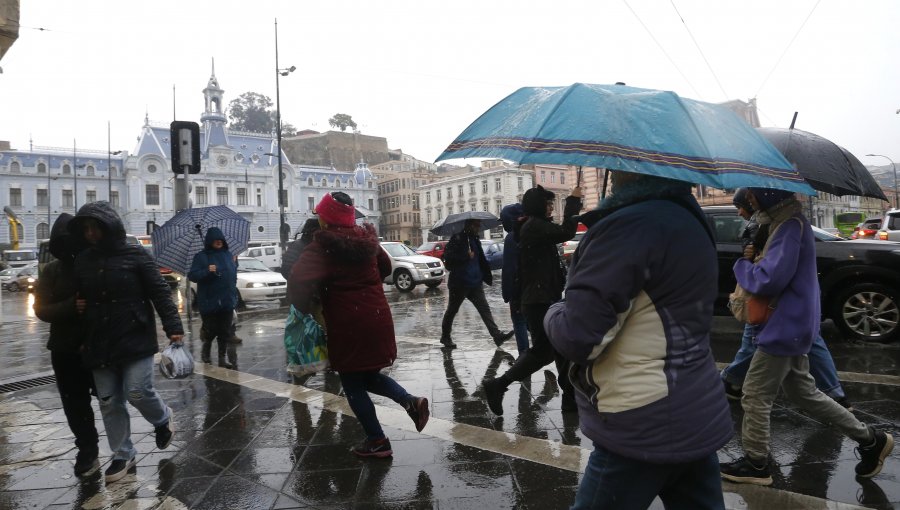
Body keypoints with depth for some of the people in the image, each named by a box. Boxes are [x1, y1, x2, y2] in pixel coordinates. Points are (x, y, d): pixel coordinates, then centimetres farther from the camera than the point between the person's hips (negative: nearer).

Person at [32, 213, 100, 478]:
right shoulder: (52, 271, 0)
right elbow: (41, 309, -5)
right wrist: (71, 307, -23)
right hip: (66, 350, 3)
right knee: (75, 405, 9)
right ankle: (87, 451, 25)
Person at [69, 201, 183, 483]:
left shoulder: (135, 255, -6)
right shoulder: (83, 260, 7)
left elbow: (160, 292, -8)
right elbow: (77, 298, 18)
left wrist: (173, 327, -16)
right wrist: (81, 337, 7)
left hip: (136, 340, -5)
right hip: (99, 344, 5)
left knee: (138, 392, -10)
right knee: (109, 402, 8)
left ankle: (163, 419, 23)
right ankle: (122, 455, 24)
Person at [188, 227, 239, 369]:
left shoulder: (228, 254, 10)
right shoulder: (201, 256, -5)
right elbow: (192, 276, -11)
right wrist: (207, 271, -23)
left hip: (227, 301, 4)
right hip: (209, 302, -4)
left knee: (225, 333, 5)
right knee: (211, 331, 2)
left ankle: (222, 360, 14)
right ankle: (205, 354, 29)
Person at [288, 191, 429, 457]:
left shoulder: (323, 246, -12)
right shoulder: (366, 239, 7)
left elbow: (300, 280, -26)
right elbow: (385, 267, 23)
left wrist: (305, 307, -8)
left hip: (347, 324, -6)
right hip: (377, 318, 6)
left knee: (353, 385, 10)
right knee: (369, 376, 23)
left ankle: (377, 441, 15)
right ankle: (411, 402, 3)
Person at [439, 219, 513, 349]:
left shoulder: (475, 240, 12)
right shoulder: (457, 239, -11)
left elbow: (481, 260, 20)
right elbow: (448, 256, -21)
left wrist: (488, 277, 15)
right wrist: (467, 256, -22)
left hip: (475, 283, 6)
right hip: (459, 283, -6)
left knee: (485, 309, -4)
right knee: (452, 311, 9)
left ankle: (497, 335, -10)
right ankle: (445, 337, 24)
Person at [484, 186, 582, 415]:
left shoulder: (533, 226, 17)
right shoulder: (534, 226, -15)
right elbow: (566, 232, -24)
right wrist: (573, 201, -16)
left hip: (546, 299, 10)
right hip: (539, 301, -10)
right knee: (543, 351, -7)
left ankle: (571, 397, 18)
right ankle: (497, 386, 0)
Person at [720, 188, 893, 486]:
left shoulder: (790, 226, -20)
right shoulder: (786, 222, 12)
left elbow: (769, 280, -26)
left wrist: (743, 265, -7)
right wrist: (756, 260, 2)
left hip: (786, 328, -10)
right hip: (793, 325, 10)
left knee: (755, 396, 1)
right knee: (803, 392, 21)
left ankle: (755, 465, 14)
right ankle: (869, 439, 30)